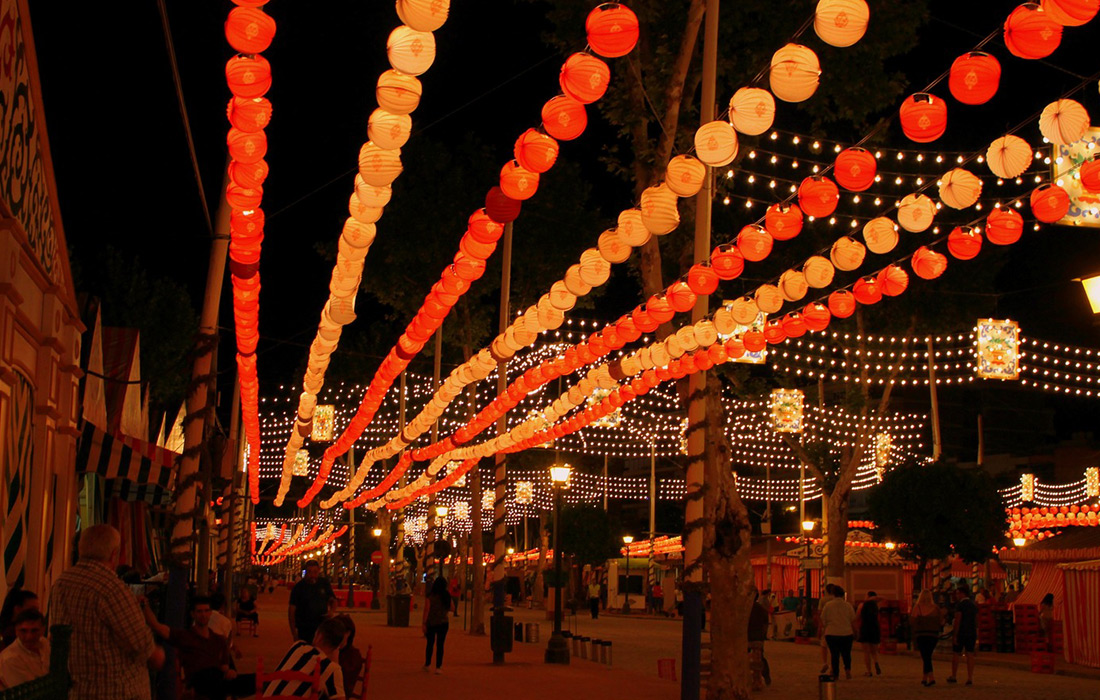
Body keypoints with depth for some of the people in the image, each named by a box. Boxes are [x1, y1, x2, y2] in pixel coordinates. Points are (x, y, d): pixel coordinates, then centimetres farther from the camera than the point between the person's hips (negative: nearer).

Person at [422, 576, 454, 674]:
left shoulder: (430, 596, -11)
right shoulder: (447, 596, -4)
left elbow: (426, 609, -12)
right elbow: (452, 607, 7)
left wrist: (423, 623, -9)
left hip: (431, 623, -1)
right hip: (443, 623, 1)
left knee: (430, 644, 17)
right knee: (440, 645, 4)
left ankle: (427, 665, 24)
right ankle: (438, 667, 0)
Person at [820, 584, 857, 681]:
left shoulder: (828, 605, -4)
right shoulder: (848, 605, -1)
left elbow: (823, 621, 1)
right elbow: (853, 621, 2)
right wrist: (854, 634, 11)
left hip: (831, 634, -1)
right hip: (846, 633, 1)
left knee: (834, 655, 8)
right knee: (846, 654, 14)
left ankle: (835, 675, 9)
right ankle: (848, 669, -7)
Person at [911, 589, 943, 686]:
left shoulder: (917, 607, -8)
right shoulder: (936, 608, -1)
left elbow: (912, 622, -11)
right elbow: (941, 622, 1)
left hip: (921, 634, -3)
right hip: (934, 634, 3)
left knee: (925, 657, -3)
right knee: (927, 656, 16)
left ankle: (931, 678, -17)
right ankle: (924, 678, 21)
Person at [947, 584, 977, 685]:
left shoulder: (960, 605, -11)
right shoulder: (974, 605, 11)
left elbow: (957, 620, -16)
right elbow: (976, 621, 14)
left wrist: (954, 635, -15)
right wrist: (976, 637, 19)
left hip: (961, 632, -6)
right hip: (972, 633, 6)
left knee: (955, 654, 7)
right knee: (970, 655, 2)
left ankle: (954, 676, 14)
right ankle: (970, 678, -3)